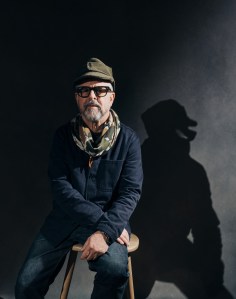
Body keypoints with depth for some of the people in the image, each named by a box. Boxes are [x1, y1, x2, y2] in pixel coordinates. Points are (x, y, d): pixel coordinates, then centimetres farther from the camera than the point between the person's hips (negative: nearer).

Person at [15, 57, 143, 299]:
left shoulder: (128, 139, -4)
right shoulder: (63, 135, 0)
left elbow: (131, 191, -10)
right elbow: (60, 186, -8)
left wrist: (105, 230, -26)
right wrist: (99, 218, -20)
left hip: (108, 220, -2)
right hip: (64, 219, 2)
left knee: (115, 269, -31)